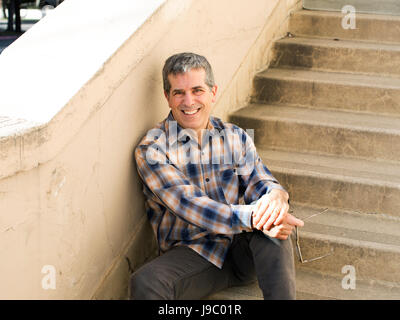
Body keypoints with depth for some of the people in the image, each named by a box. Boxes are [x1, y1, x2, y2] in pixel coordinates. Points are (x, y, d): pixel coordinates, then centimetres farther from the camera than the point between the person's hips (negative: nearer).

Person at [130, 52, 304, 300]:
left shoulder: (237, 137, 10)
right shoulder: (152, 150, -6)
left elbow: (259, 182, 0)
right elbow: (189, 206, -18)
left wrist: (276, 195, -27)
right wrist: (253, 217, -32)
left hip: (243, 251, 3)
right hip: (193, 253, -3)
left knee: (270, 219, -30)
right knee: (144, 284, -32)